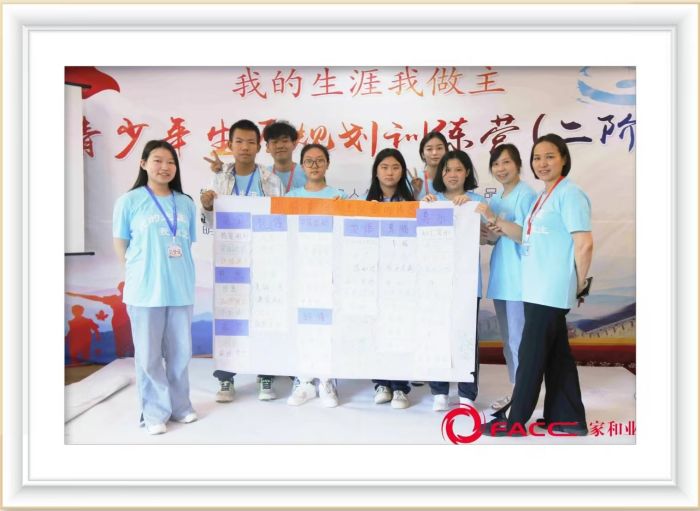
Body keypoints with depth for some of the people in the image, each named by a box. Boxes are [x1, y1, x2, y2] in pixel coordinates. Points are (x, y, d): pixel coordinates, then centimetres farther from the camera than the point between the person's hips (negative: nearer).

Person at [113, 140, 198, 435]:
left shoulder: (186, 204, 8)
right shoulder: (129, 201, -2)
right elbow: (120, 244, 1)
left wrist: (181, 273, 6)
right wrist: (138, 275, -4)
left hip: (181, 288, 3)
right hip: (145, 290, -3)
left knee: (180, 352, 12)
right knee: (148, 355, 5)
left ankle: (179, 405, 28)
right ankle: (155, 412, 19)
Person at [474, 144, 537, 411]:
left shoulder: (526, 195, -9)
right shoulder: (496, 198, 14)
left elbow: (527, 236, -17)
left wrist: (496, 219, -22)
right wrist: (493, 231, -7)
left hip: (519, 277, -8)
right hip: (501, 276, 8)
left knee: (519, 340, -3)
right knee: (508, 339, 14)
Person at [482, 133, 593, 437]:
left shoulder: (569, 194, -12)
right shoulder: (543, 197, 16)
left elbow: (584, 243, -17)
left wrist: (579, 283, -9)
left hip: (551, 289, -9)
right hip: (538, 287, 9)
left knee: (532, 353, -2)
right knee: (556, 353, 14)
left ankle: (516, 421, 9)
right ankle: (568, 418, 24)